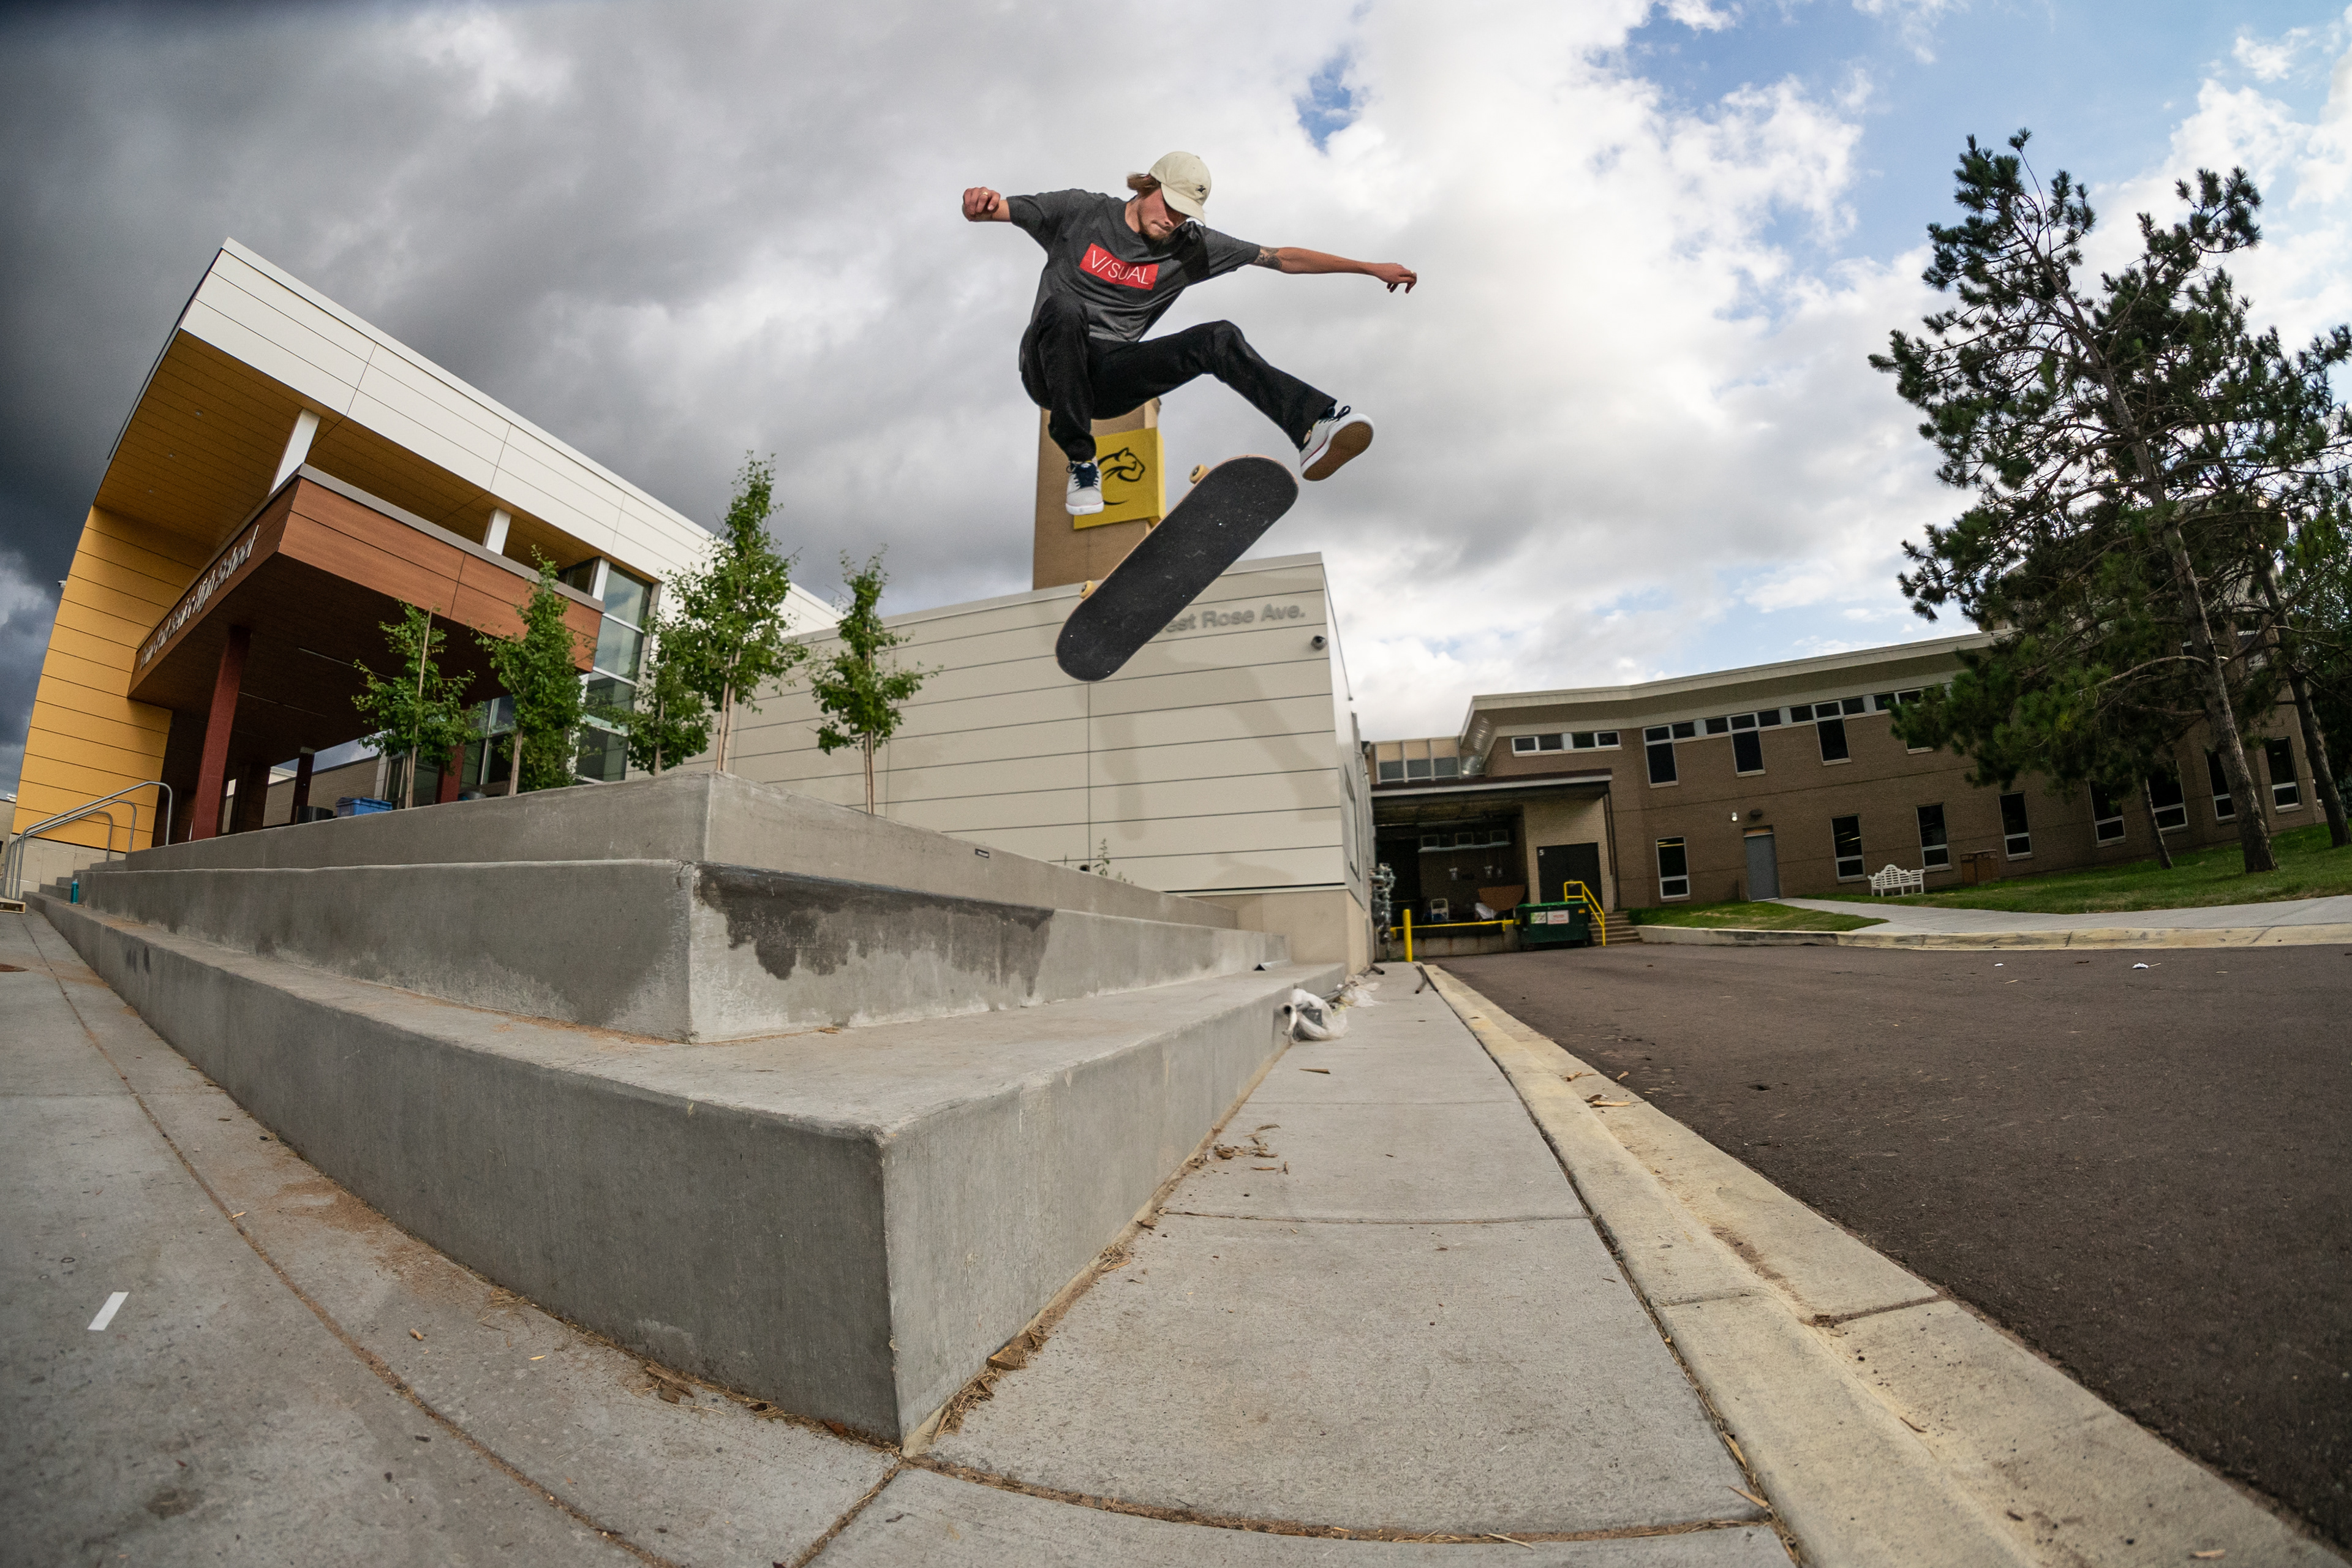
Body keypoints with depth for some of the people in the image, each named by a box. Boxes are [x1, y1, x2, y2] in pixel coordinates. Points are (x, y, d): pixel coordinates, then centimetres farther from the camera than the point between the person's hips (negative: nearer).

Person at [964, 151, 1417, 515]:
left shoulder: (1192, 245, 8)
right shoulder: (1081, 213, 1)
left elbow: (1284, 258, 9)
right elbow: (993, 210, -3)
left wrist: (1371, 267, 8)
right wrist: (980, 201, -28)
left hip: (1107, 379, 2)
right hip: (1049, 370, -2)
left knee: (1220, 338, -17)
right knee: (1064, 309, -38)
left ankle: (1316, 427, -35)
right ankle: (1081, 464, -27)